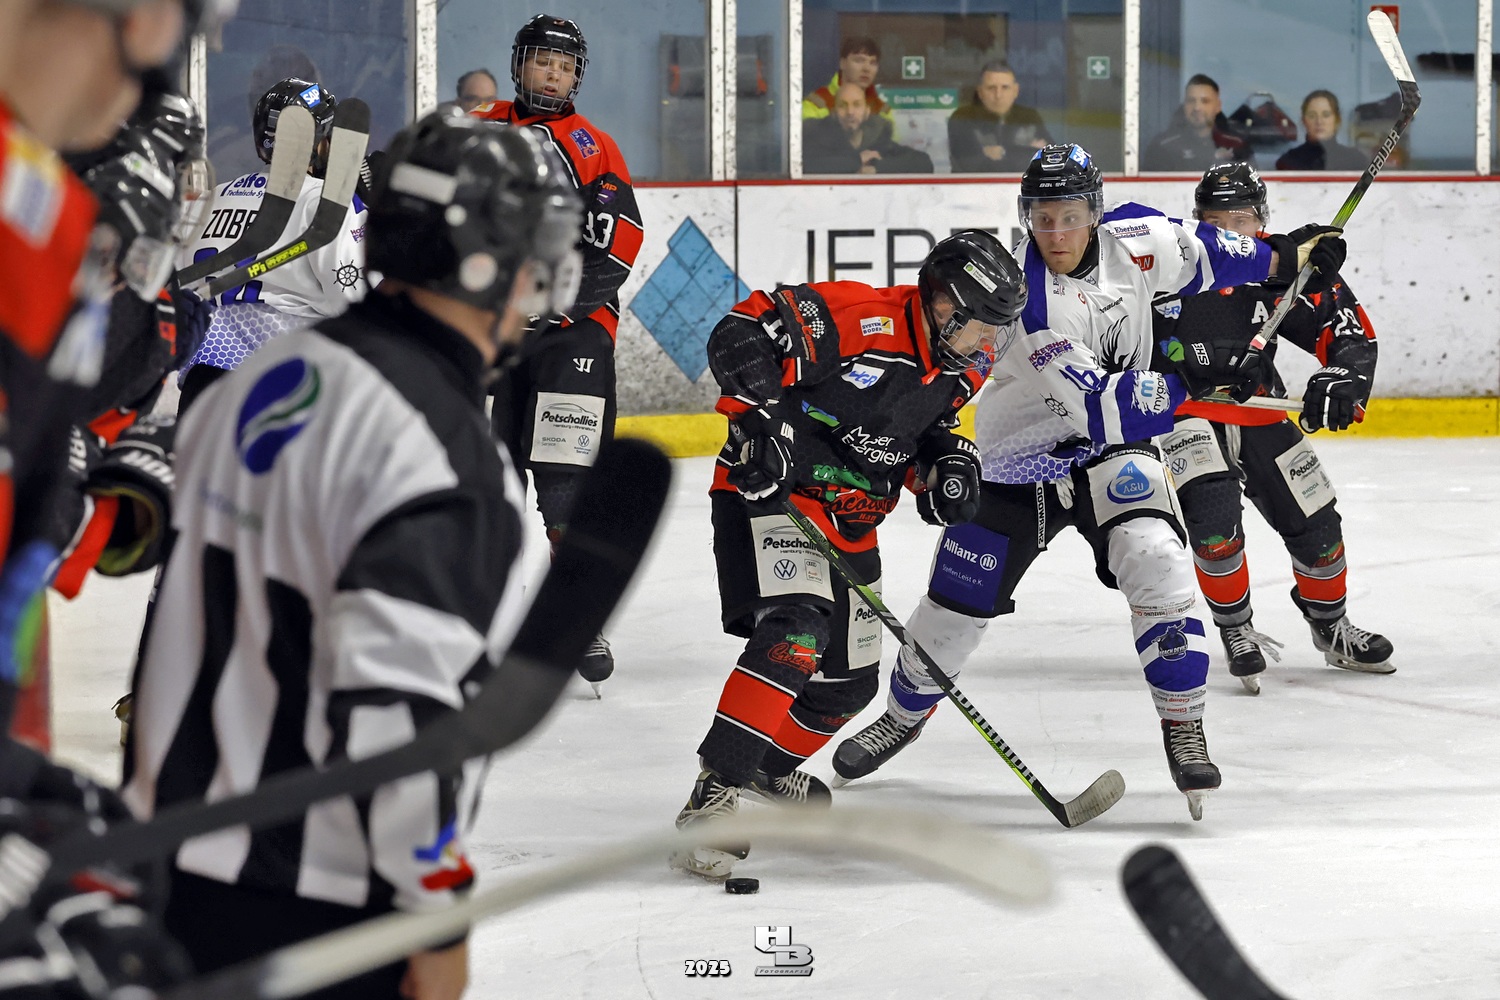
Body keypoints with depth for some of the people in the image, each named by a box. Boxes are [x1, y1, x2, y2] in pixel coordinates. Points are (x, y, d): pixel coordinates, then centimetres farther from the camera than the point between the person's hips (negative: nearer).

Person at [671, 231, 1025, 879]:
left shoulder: (956, 368, 5)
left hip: (849, 522, 9)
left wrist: (948, 461, 0)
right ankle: (716, 793, -32)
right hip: (772, 492, -9)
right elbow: (740, 334, -22)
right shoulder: (862, 319, -21)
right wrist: (760, 419, -31)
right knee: (795, 630, -30)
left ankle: (774, 766, 42)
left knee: (850, 683, 14)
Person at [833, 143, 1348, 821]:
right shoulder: (1028, 299, -30)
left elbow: (1198, 251, 12)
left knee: (1156, 562, -22)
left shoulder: (1132, 239, -12)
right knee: (957, 602, 4)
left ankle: (1184, 733, -13)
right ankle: (904, 714, 33)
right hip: (1020, 458, -3)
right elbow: (1101, 406, -33)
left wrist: (1288, 254, 15)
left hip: (1115, 451, 3)